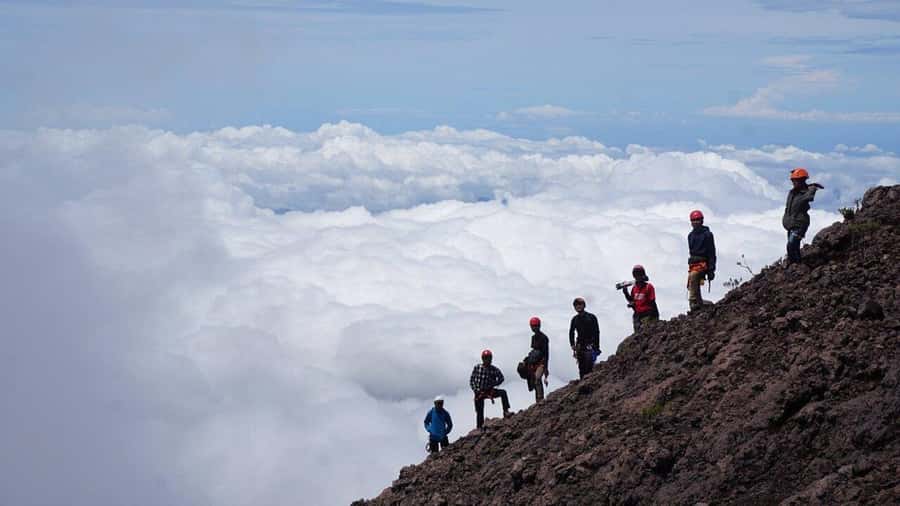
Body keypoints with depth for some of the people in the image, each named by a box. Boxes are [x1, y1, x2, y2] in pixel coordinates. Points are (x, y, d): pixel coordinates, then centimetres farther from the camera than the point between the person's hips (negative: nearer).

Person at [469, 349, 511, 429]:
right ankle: (479, 428, 8)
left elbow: (501, 378, 2)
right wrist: (475, 390, -10)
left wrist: (492, 385, -10)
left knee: (503, 392, -22)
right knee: (479, 413, -1)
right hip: (479, 392, -1)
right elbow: (471, 380, 2)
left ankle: (506, 412, -23)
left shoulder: (494, 369, -4)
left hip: (489, 391, 1)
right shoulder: (477, 367, -3)